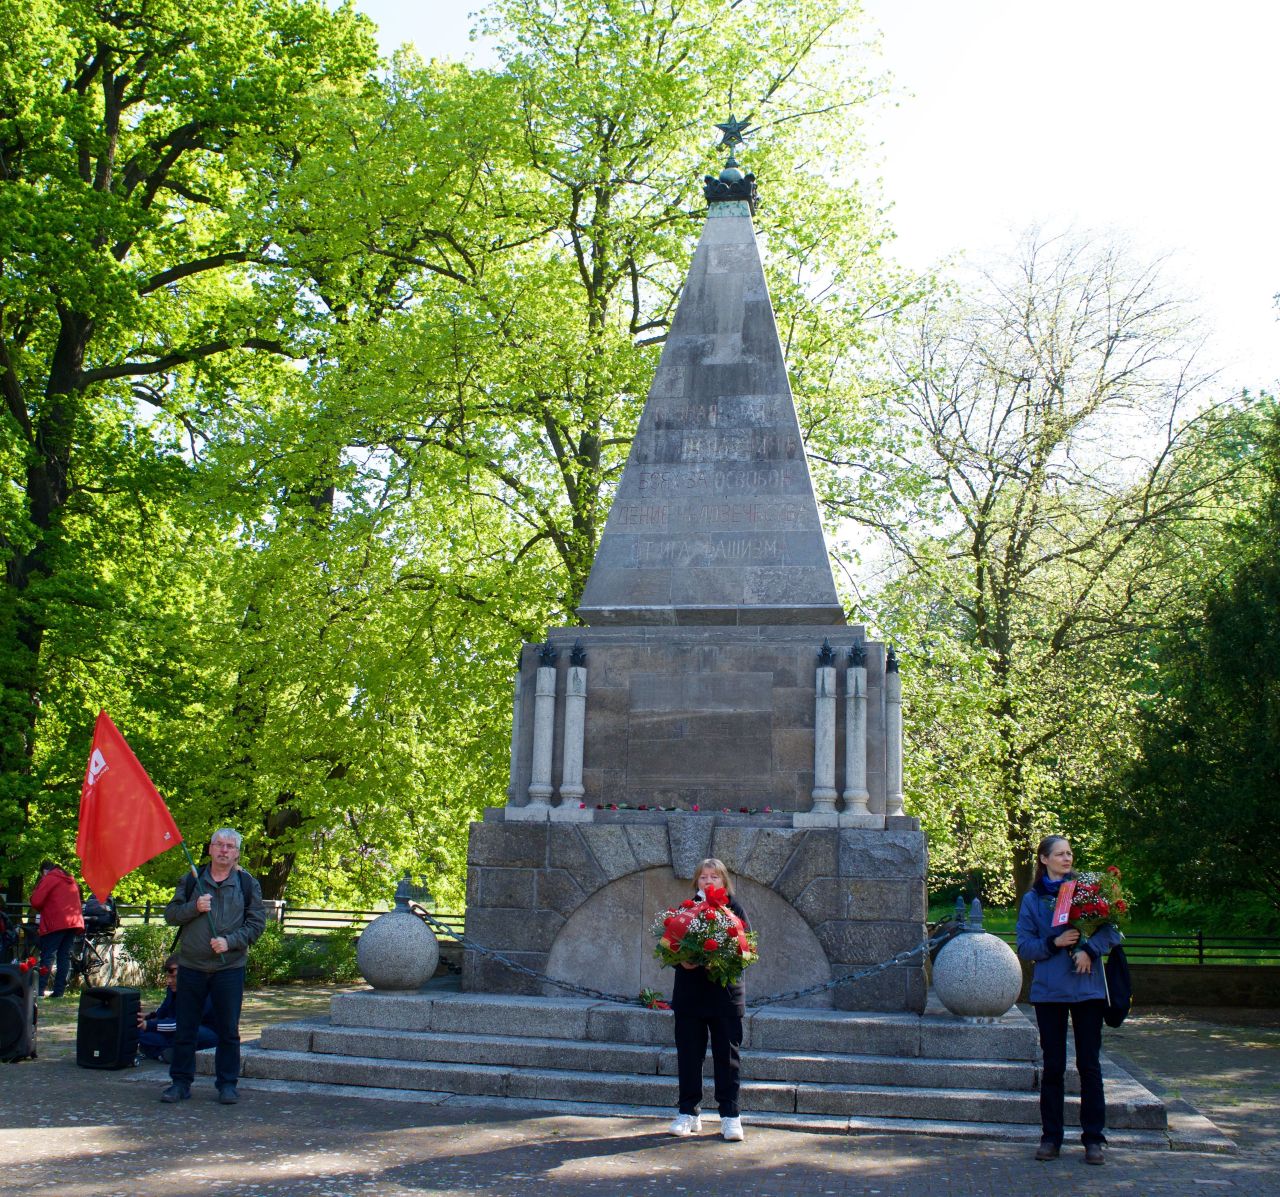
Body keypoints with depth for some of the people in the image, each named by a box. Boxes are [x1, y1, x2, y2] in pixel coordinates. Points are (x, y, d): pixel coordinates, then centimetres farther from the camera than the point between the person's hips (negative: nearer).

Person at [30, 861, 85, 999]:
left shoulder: (49, 879, -1)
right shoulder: (71, 880, 23)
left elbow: (36, 901, -10)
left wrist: (39, 910, 12)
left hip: (56, 923, -7)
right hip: (74, 922, 7)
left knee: (47, 956, -5)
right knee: (65, 956, 7)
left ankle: (39, 991, -10)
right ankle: (59, 991, 5)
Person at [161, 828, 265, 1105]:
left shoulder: (248, 884, 4)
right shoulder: (191, 880, 8)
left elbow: (257, 922, 1)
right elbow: (170, 914, 6)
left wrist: (230, 941, -13)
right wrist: (194, 908, -12)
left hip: (229, 968, -1)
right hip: (191, 966, 1)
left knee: (228, 1030, 3)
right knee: (184, 1028, 6)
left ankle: (227, 1084, 14)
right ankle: (181, 1082, 16)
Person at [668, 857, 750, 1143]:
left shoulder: (733, 909, 1)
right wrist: (682, 961, -17)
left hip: (725, 994, -1)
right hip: (689, 993, 2)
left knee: (726, 1056, 3)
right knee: (689, 1054, 7)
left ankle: (730, 1115, 10)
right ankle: (689, 1113, 17)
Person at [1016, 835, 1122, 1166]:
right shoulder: (1032, 899, 6)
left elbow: (1111, 931, 0)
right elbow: (1024, 946, 3)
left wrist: (1090, 949, -17)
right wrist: (1054, 943, -13)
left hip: (1087, 988, 0)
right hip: (1049, 990, 0)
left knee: (1089, 1064, 2)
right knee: (1052, 1065, 5)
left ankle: (1093, 1138, 9)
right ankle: (1050, 1137, 14)